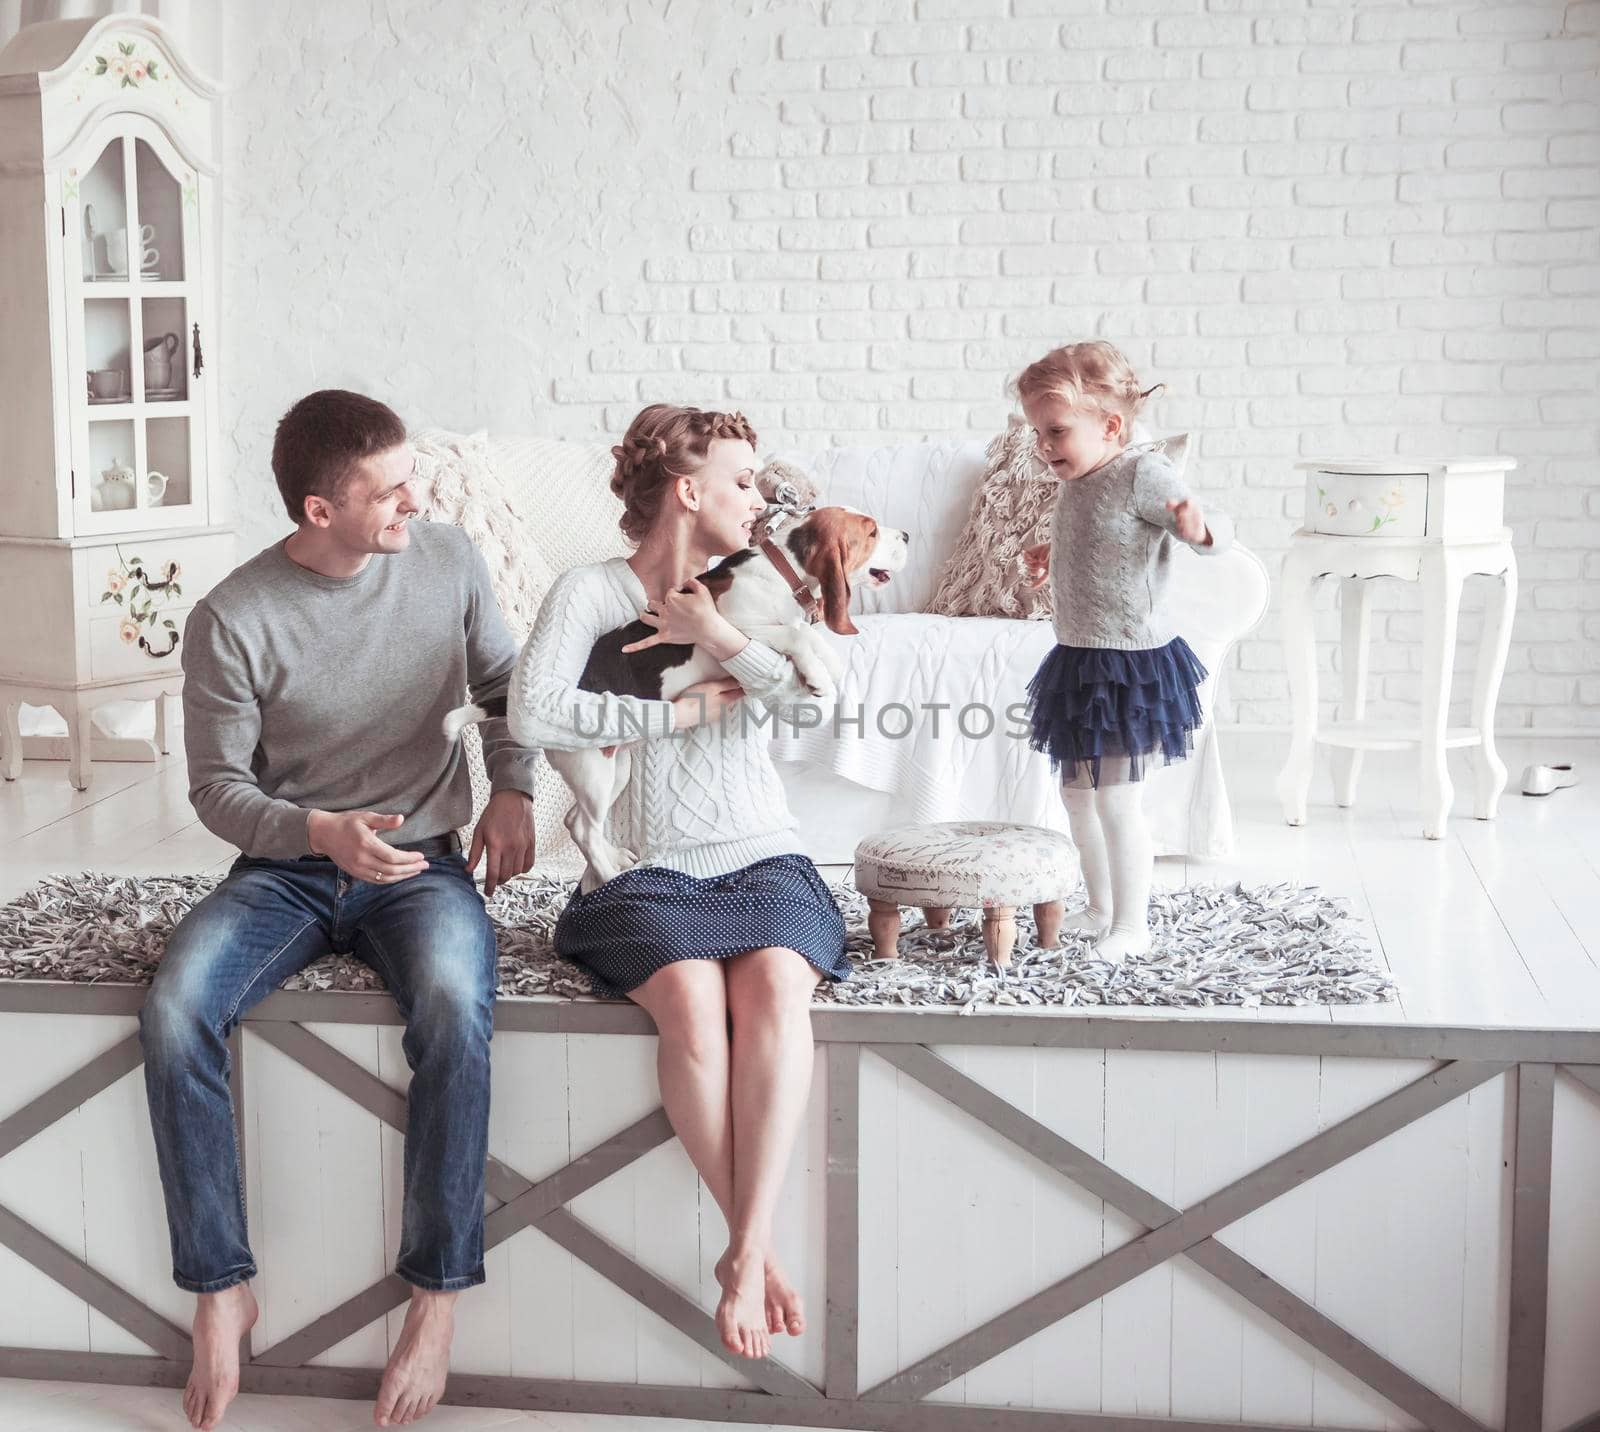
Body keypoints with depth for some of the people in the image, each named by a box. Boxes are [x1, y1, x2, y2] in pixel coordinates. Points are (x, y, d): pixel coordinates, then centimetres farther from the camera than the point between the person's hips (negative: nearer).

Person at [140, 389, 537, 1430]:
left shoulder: (449, 561, 0)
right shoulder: (232, 621, -10)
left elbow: (504, 683, 16)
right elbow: (219, 788, -4)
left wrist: (514, 789, -1)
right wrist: (322, 832, -22)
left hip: (420, 864, 1)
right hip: (285, 869, 0)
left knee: (454, 1003, -34)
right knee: (175, 1009, -29)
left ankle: (438, 1297, -23)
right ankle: (222, 1290, -14)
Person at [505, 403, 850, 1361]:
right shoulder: (591, 593, 3)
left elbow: (816, 690, -1)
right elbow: (532, 712, -14)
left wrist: (718, 636, -10)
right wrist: (683, 709, -9)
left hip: (762, 859, 3)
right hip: (646, 871, -2)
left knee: (776, 984, -30)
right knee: (692, 999, -33)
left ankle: (747, 1250, -32)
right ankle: (757, 1246, -22)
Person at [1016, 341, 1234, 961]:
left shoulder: (1142, 474, -19)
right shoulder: (1076, 482, 8)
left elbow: (1219, 532, -28)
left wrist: (1198, 528, -48)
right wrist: (1052, 557, 29)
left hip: (1129, 664, -9)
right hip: (1078, 659, 9)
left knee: (1116, 801, -3)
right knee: (1077, 793, 17)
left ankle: (1131, 926, 11)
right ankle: (1100, 908, 33)